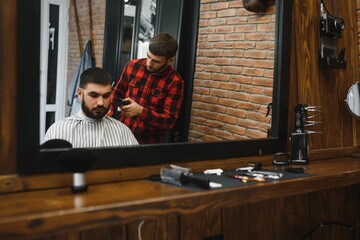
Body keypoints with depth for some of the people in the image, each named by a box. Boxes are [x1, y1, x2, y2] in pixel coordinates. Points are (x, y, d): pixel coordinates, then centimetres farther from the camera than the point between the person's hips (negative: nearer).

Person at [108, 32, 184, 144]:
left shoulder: (175, 82, -13)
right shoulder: (133, 66, -3)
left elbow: (169, 121, -15)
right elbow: (117, 94, 9)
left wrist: (141, 111, -28)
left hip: (150, 141, -3)